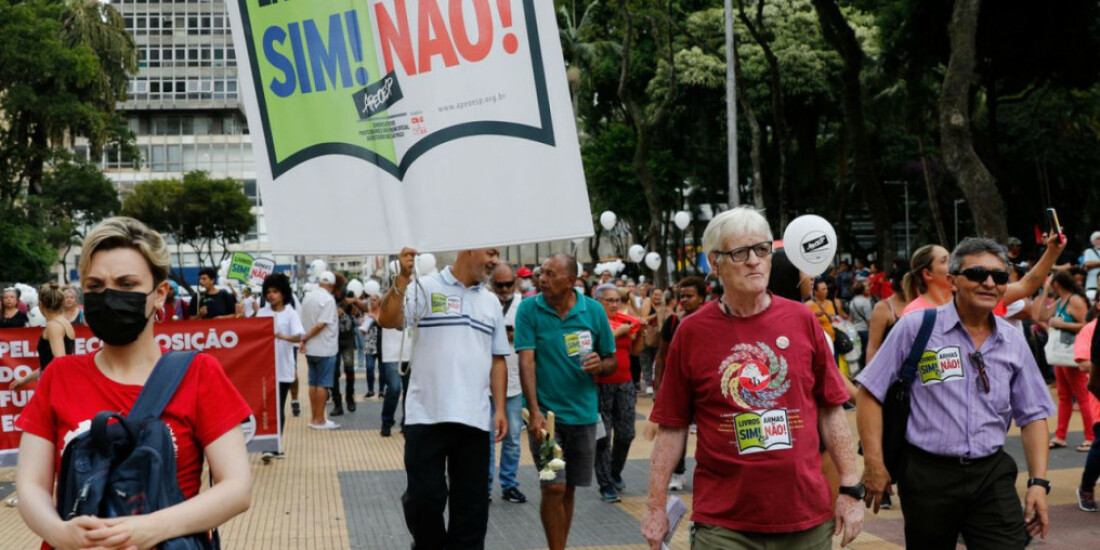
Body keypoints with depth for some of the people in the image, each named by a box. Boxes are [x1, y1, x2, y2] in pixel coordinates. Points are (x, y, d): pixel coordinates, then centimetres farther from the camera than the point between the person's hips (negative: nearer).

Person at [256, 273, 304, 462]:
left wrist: (283, 336, -33)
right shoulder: (262, 313, 7)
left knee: (279, 407, 6)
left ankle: (277, 446, 14)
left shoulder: (290, 313, -1)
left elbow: (298, 337, -14)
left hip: (283, 366, -1)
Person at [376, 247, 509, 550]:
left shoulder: (491, 302, 15)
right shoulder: (425, 288, -1)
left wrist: (500, 409, 8)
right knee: (424, 497, 0)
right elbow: (388, 320, -14)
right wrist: (403, 277, -24)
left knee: (471, 503, 8)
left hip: (474, 419, 4)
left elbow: (497, 360, 15)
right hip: (427, 415, -4)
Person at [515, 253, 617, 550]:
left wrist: (599, 365, -17)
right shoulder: (529, 309, -6)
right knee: (554, 488, -9)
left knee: (569, 489, 11)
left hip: (583, 412, 3)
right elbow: (526, 362, -12)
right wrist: (535, 412, -22)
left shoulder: (594, 311, 0)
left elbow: (611, 361, 8)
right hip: (546, 411, -2)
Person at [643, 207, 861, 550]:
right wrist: (655, 507, -2)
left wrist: (851, 490, 2)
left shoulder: (801, 320, 3)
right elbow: (672, 427, 0)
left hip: (808, 518, 2)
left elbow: (831, 411, 6)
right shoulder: (692, 332, -2)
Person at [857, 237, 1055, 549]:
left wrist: (1038, 482, 2)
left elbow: (1033, 416, 12)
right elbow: (871, 394, -4)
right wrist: (874, 463, -9)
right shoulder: (916, 328, -5)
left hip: (992, 475, 3)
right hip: (928, 474, -2)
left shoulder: (1014, 343, 7)